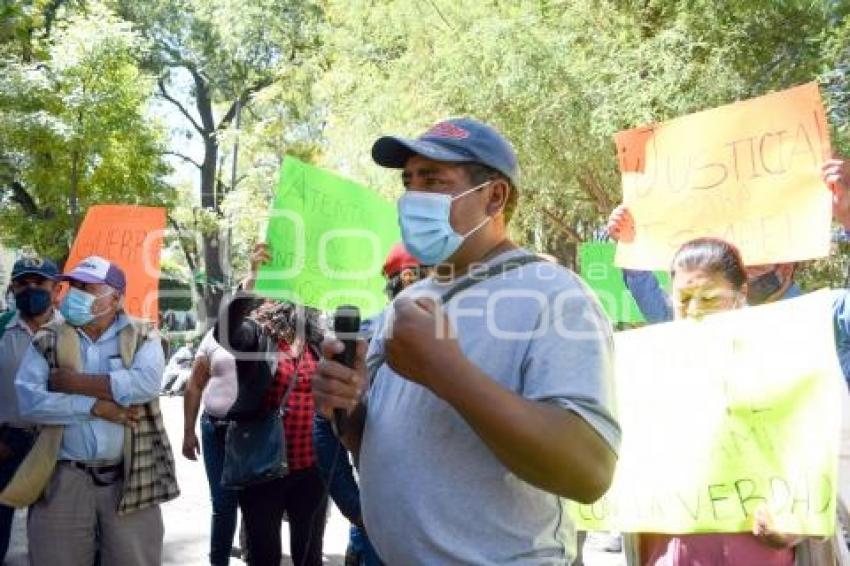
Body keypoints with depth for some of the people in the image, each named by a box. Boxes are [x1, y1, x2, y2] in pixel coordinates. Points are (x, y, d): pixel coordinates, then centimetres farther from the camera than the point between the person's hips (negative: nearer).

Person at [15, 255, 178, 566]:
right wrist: (95, 407, -16)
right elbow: (29, 400, -7)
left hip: (129, 478, -1)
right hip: (64, 479, 1)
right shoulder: (46, 340, 6)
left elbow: (146, 382, -18)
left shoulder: (142, 336, 2)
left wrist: (74, 382, -13)